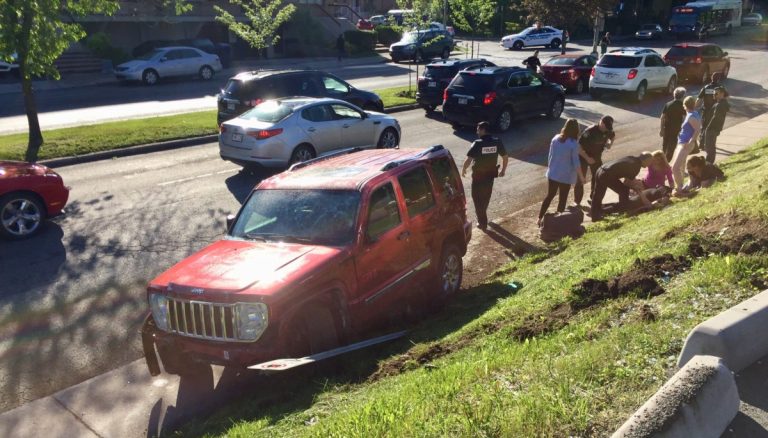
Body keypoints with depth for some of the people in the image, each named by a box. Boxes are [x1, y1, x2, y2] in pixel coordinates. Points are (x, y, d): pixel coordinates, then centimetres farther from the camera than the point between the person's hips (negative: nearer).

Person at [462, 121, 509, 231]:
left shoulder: (477, 144, -20)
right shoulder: (497, 142, -6)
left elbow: (468, 160, -22)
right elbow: (505, 157, 1)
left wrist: (463, 170, -4)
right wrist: (503, 170, 16)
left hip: (478, 175, -5)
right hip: (490, 174, 5)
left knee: (477, 198, 8)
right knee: (486, 196, 24)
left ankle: (482, 222, 8)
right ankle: (482, 215, 45)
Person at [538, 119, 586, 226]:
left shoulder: (555, 139, -2)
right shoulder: (573, 144, -17)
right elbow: (576, 163, -13)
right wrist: (581, 177, -2)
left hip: (552, 174, 5)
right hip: (566, 176, -5)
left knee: (549, 195, 17)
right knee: (562, 198, 11)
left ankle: (540, 219, 17)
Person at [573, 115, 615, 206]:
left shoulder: (608, 130, -11)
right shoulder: (590, 131, -30)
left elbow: (612, 136, 15)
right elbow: (578, 146, -29)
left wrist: (609, 143, -6)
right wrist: (587, 158, -30)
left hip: (597, 157, 6)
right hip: (583, 157, -6)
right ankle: (577, 202, 10)